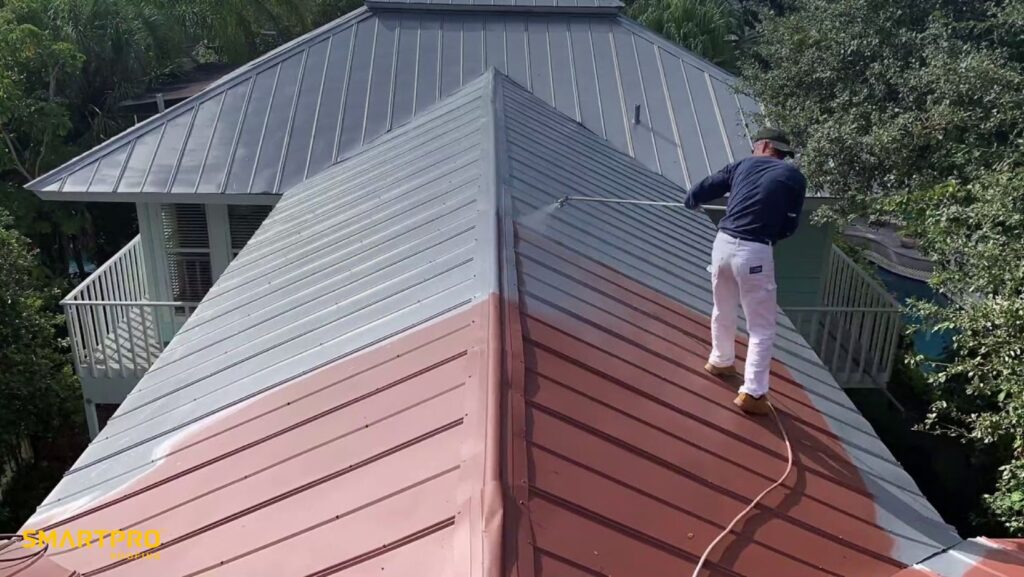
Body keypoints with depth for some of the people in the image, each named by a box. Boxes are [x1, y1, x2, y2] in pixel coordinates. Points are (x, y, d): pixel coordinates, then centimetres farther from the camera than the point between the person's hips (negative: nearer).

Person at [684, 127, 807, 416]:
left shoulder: (743, 165, 12)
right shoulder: (794, 177, 5)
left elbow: (701, 191, 16)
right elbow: (789, 227, 5)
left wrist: (691, 201, 39)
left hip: (723, 243, 4)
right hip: (754, 252, -4)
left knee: (723, 311, 26)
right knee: (762, 328, 6)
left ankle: (721, 362, 47)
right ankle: (752, 393, 4)